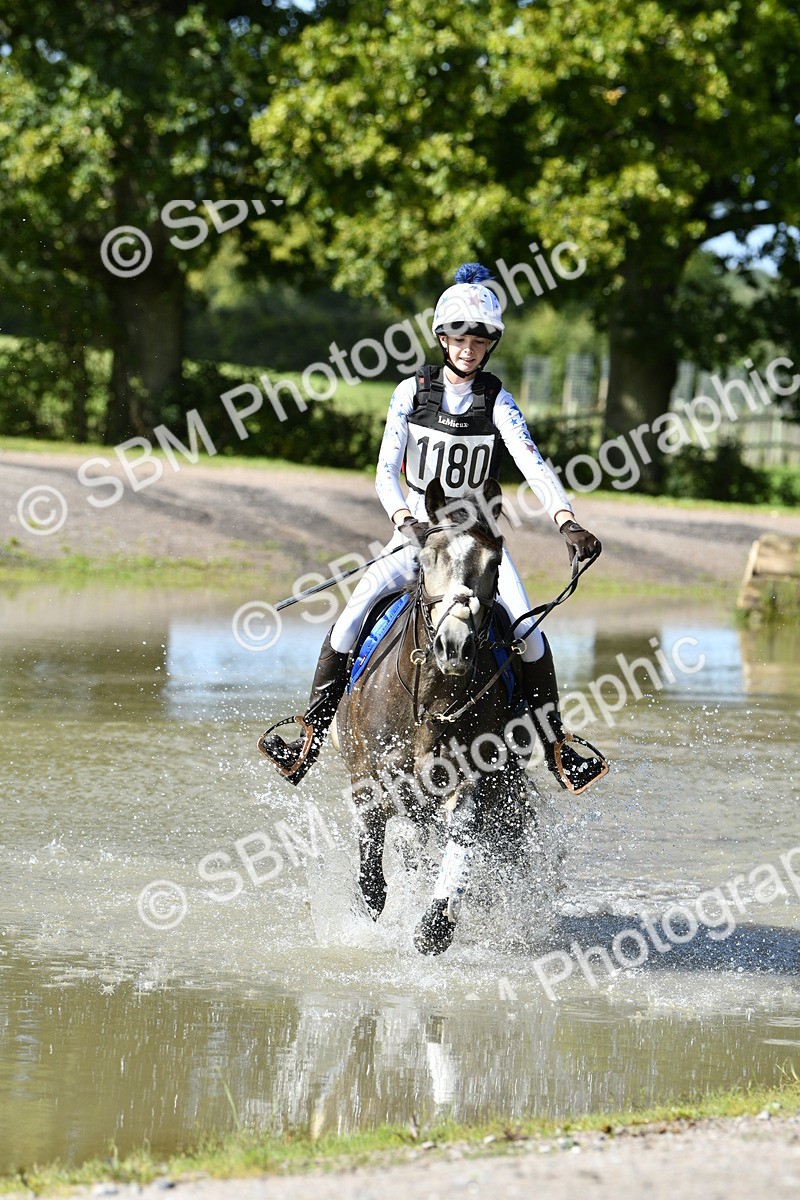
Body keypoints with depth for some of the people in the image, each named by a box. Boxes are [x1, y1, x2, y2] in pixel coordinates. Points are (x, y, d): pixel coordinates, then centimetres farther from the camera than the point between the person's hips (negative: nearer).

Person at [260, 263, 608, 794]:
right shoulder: (412, 392, 0)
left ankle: (558, 750, -11)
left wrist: (568, 522, -31)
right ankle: (310, 737, -19)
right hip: (418, 530, 0)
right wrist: (406, 521, -25)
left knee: (528, 630, -21)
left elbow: (534, 464, -15)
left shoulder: (496, 400, -3)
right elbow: (386, 472, -5)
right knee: (356, 610, -22)